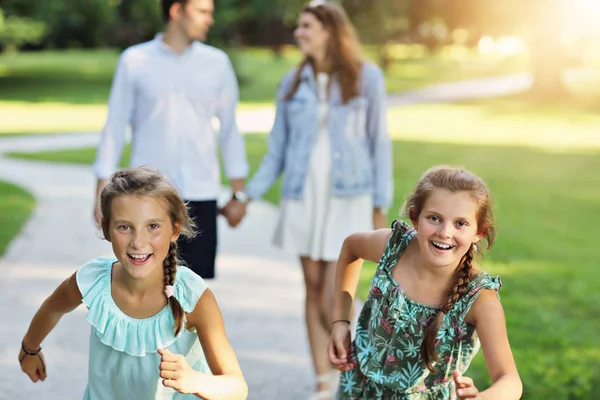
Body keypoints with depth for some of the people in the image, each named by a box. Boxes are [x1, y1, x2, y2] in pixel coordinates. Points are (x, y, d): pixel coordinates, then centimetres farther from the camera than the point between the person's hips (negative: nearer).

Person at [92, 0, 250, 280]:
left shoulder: (217, 63, 5)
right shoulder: (134, 61, 1)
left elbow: (230, 128, 9)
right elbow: (115, 128, 3)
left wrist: (239, 194, 6)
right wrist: (102, 194, -1)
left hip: (201, 195, 1)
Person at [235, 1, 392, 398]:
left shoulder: (366, 77, -3)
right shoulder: (293, 82, 5)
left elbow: (379, 142, 0)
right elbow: (278, 149, 9)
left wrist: (381, 207, -3)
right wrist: (248, 196, 3)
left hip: (348, 199, -3)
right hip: (303, 197, 3)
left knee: (333, 303, -7)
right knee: (313, 290, 7)